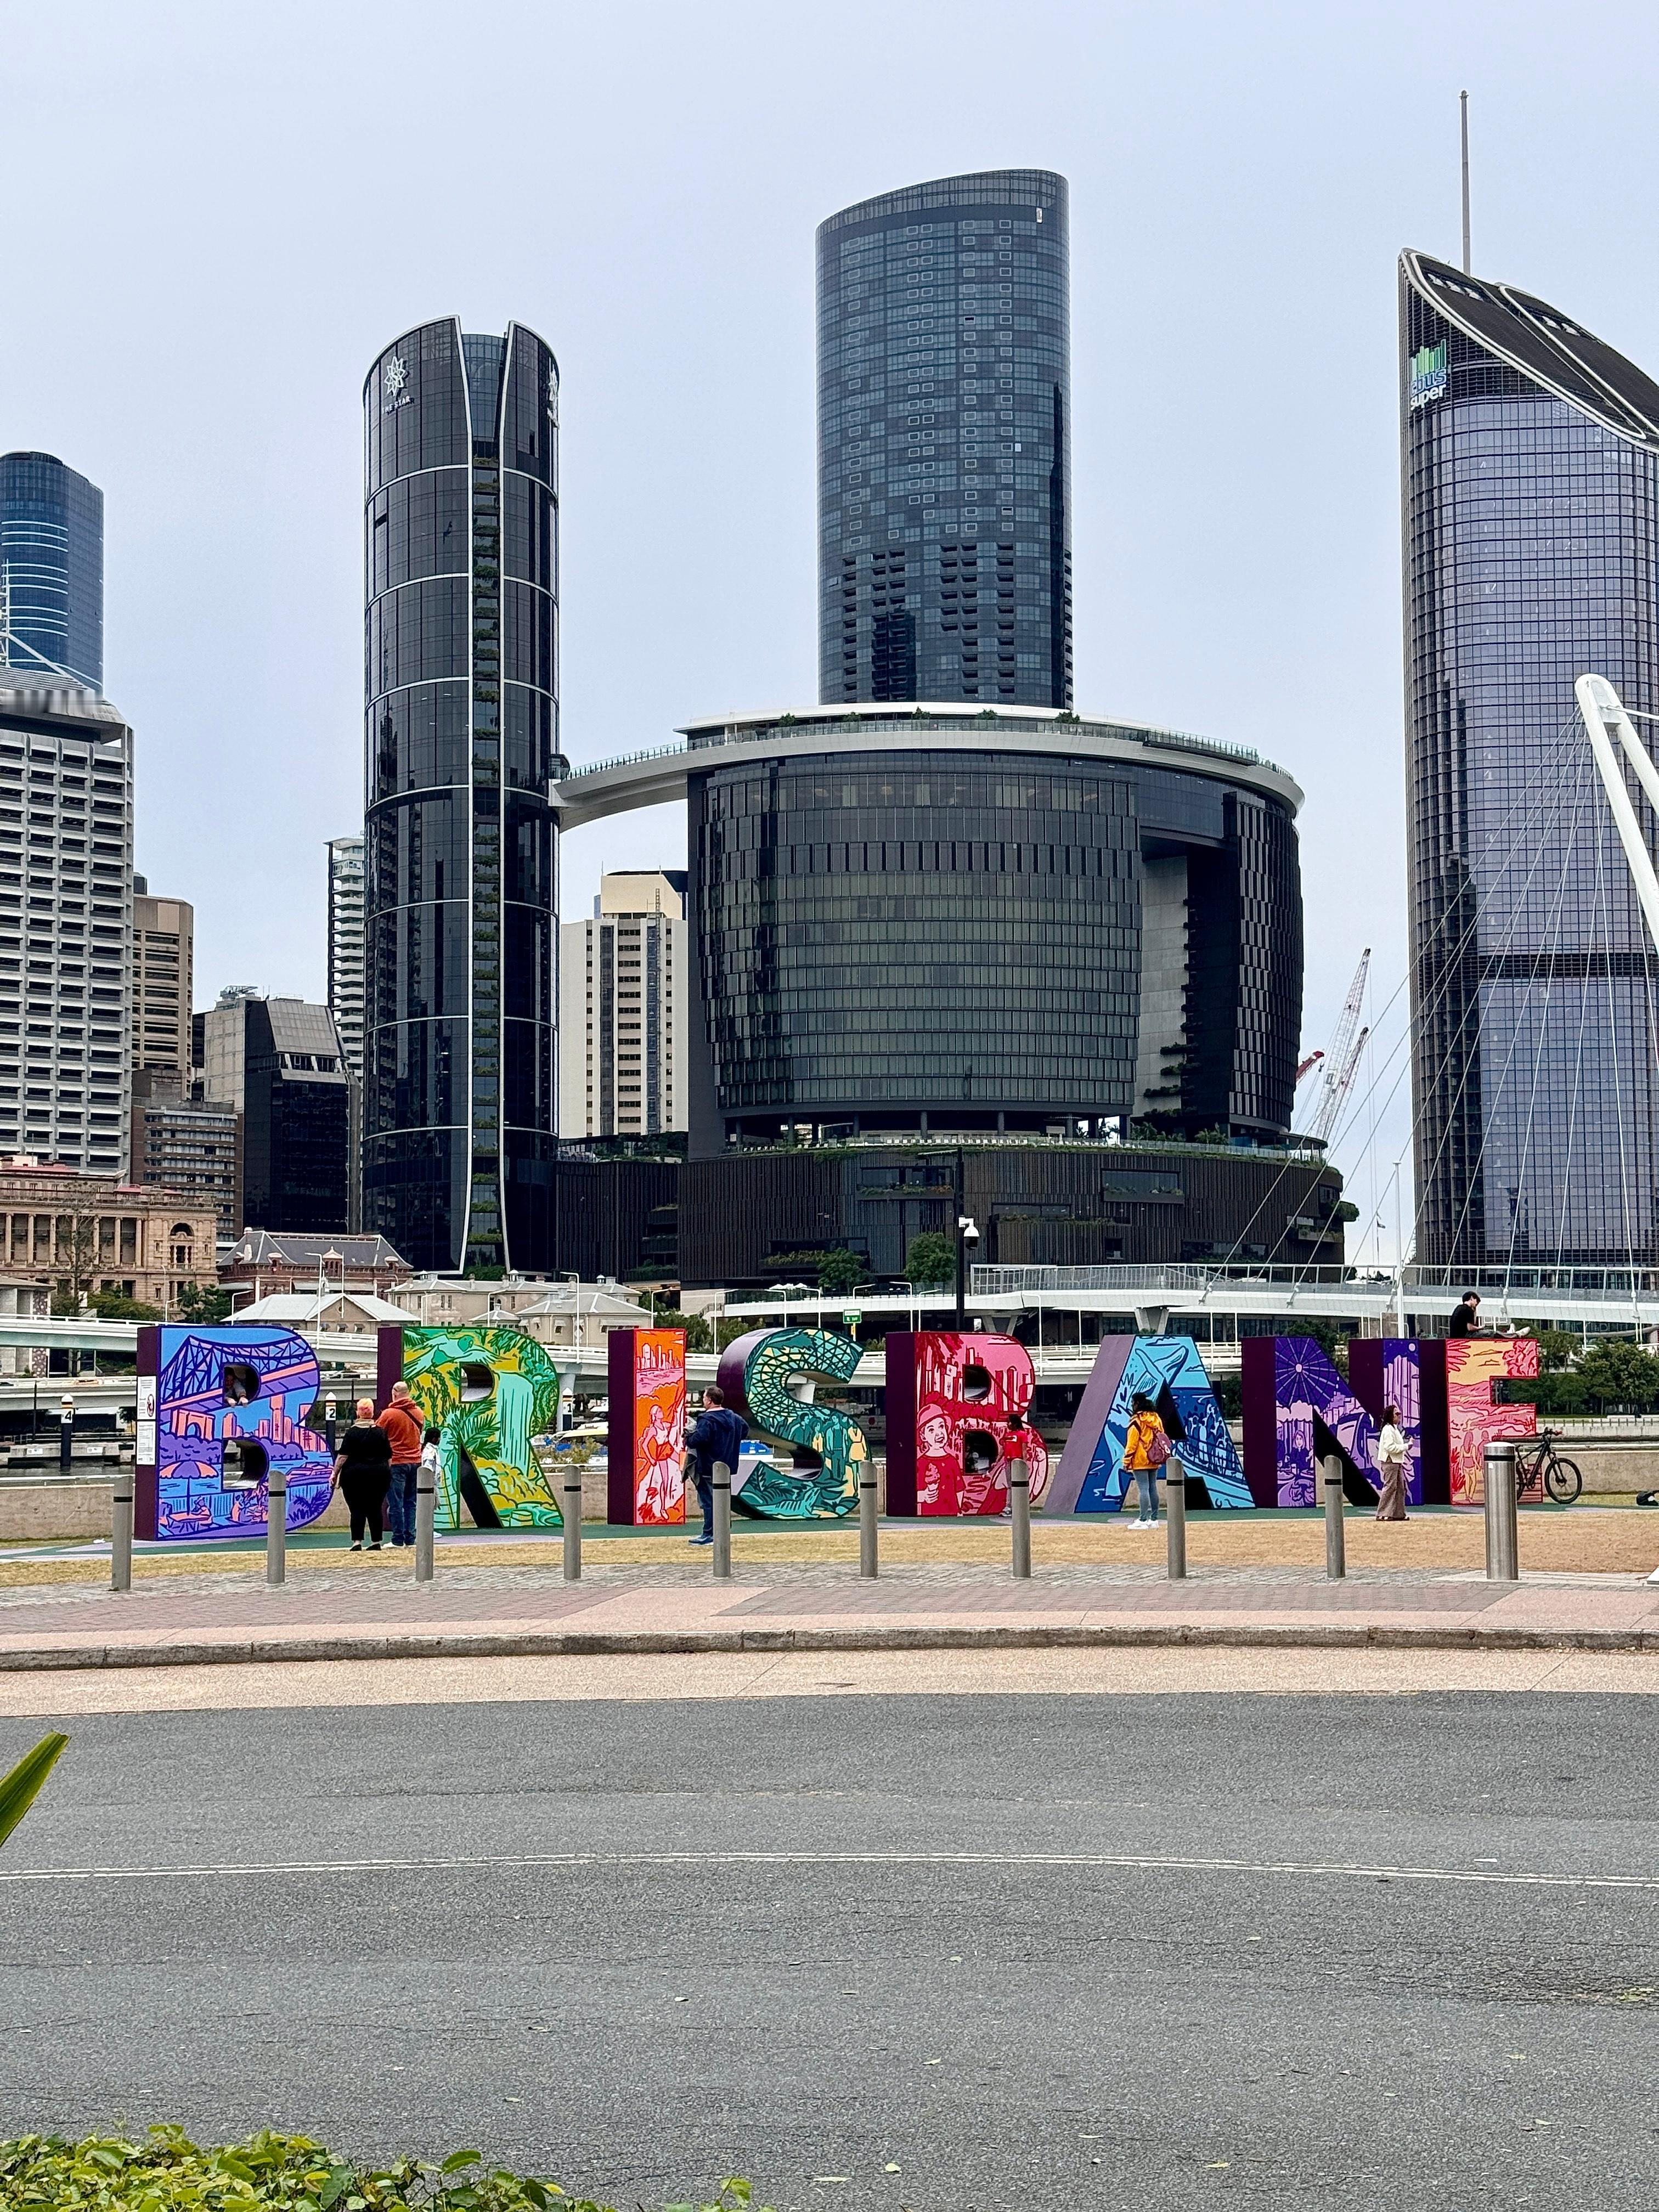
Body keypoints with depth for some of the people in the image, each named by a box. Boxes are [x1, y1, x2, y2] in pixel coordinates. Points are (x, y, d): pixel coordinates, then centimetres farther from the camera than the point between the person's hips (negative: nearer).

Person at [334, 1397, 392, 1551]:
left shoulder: (352, 1432, -5)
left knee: (357, 1509, -1)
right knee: (375, 1509, 9)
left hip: (355, 1475, -3)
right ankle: (376, 1542, 10)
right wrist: (387, 1474, 18)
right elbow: (389, 1458, 7)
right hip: (379, 1475, 3)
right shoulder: (381, 1432, 3)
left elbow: (343, 1456, -9)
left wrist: (335, 1473, -2)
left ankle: (357, 1542, -10)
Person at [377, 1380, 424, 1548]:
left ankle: (398, 1541, -3)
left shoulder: (389, 1414, -9)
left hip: (396, 1462, -5)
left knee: (396, 1504, -2)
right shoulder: (418, 1413, 8)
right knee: (411, 1503, 10)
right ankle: (410, 1539, 8)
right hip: (415, 1462, 5)